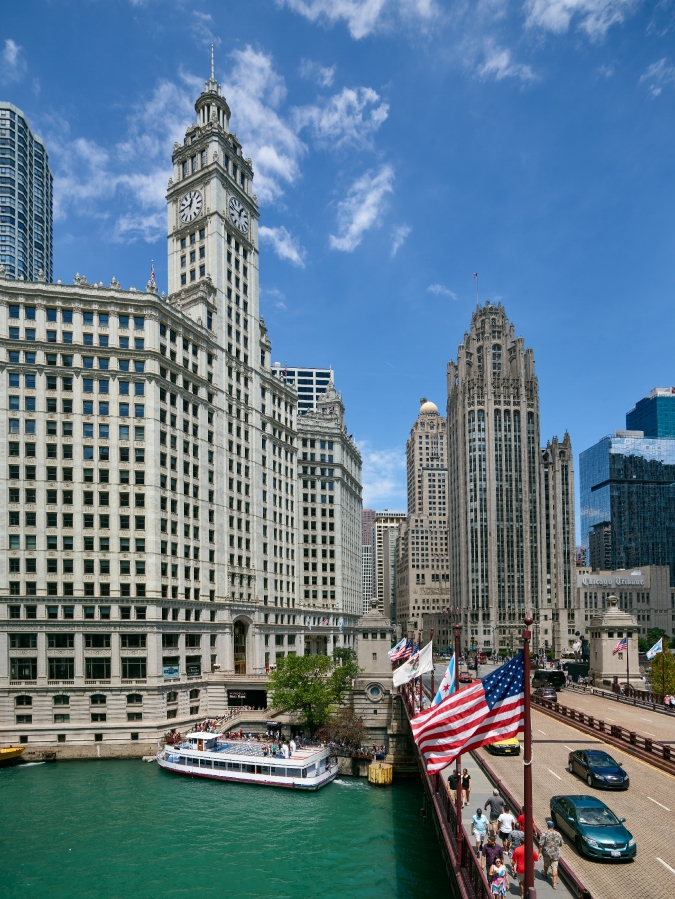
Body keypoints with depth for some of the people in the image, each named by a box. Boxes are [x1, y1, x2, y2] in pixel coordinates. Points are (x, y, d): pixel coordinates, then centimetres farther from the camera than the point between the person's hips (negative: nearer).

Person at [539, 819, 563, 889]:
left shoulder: (545, 833, -14)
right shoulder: (558, 834, -2)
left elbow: (541, 844, -16)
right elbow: (561, 845, 10)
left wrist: (540, 852, -7)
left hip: (546, 853, -1)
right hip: (555, 854, 2)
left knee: (546, 864, 23)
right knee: (554, 867, 5)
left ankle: (545, 874, 48)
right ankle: (554, 883, 2)